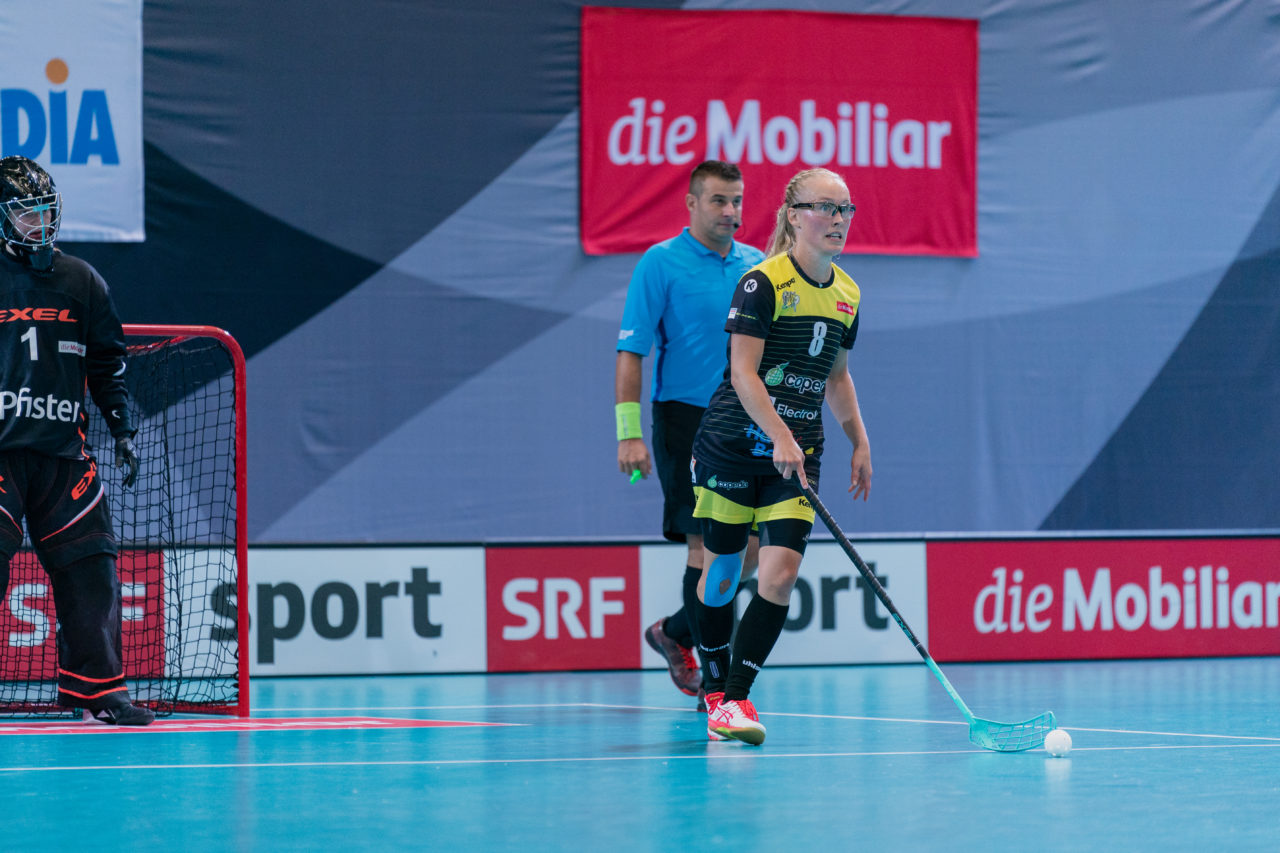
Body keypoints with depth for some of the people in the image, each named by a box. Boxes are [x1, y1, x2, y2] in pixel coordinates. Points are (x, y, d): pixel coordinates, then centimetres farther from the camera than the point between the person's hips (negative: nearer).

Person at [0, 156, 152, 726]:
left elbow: (108, 364, 16)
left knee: (89, 566, 1)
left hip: (63, 453, 3)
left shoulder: (80, 282, 10)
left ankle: (96, 687, 11)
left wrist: (122, 429, 9)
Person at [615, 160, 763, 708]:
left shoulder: (757, 267, 11)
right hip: (684, 417, -6)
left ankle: (675, 632, 26)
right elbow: (631, 351, -7)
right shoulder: (661, 263, -5)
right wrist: (629, 432, -14)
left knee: (748, 546, 6)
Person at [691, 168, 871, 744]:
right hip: (734, 443, -5)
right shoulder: (763, 281, -12)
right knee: (721, 574, 4)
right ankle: (715, 692, 23)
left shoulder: (847, 295, 8)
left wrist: (860, 441, 16)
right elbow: (743, 373, -17)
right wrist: (780, 436, -26)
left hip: (798, 452, 5)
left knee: (780, 571, -12)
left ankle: (737, 699, -10)